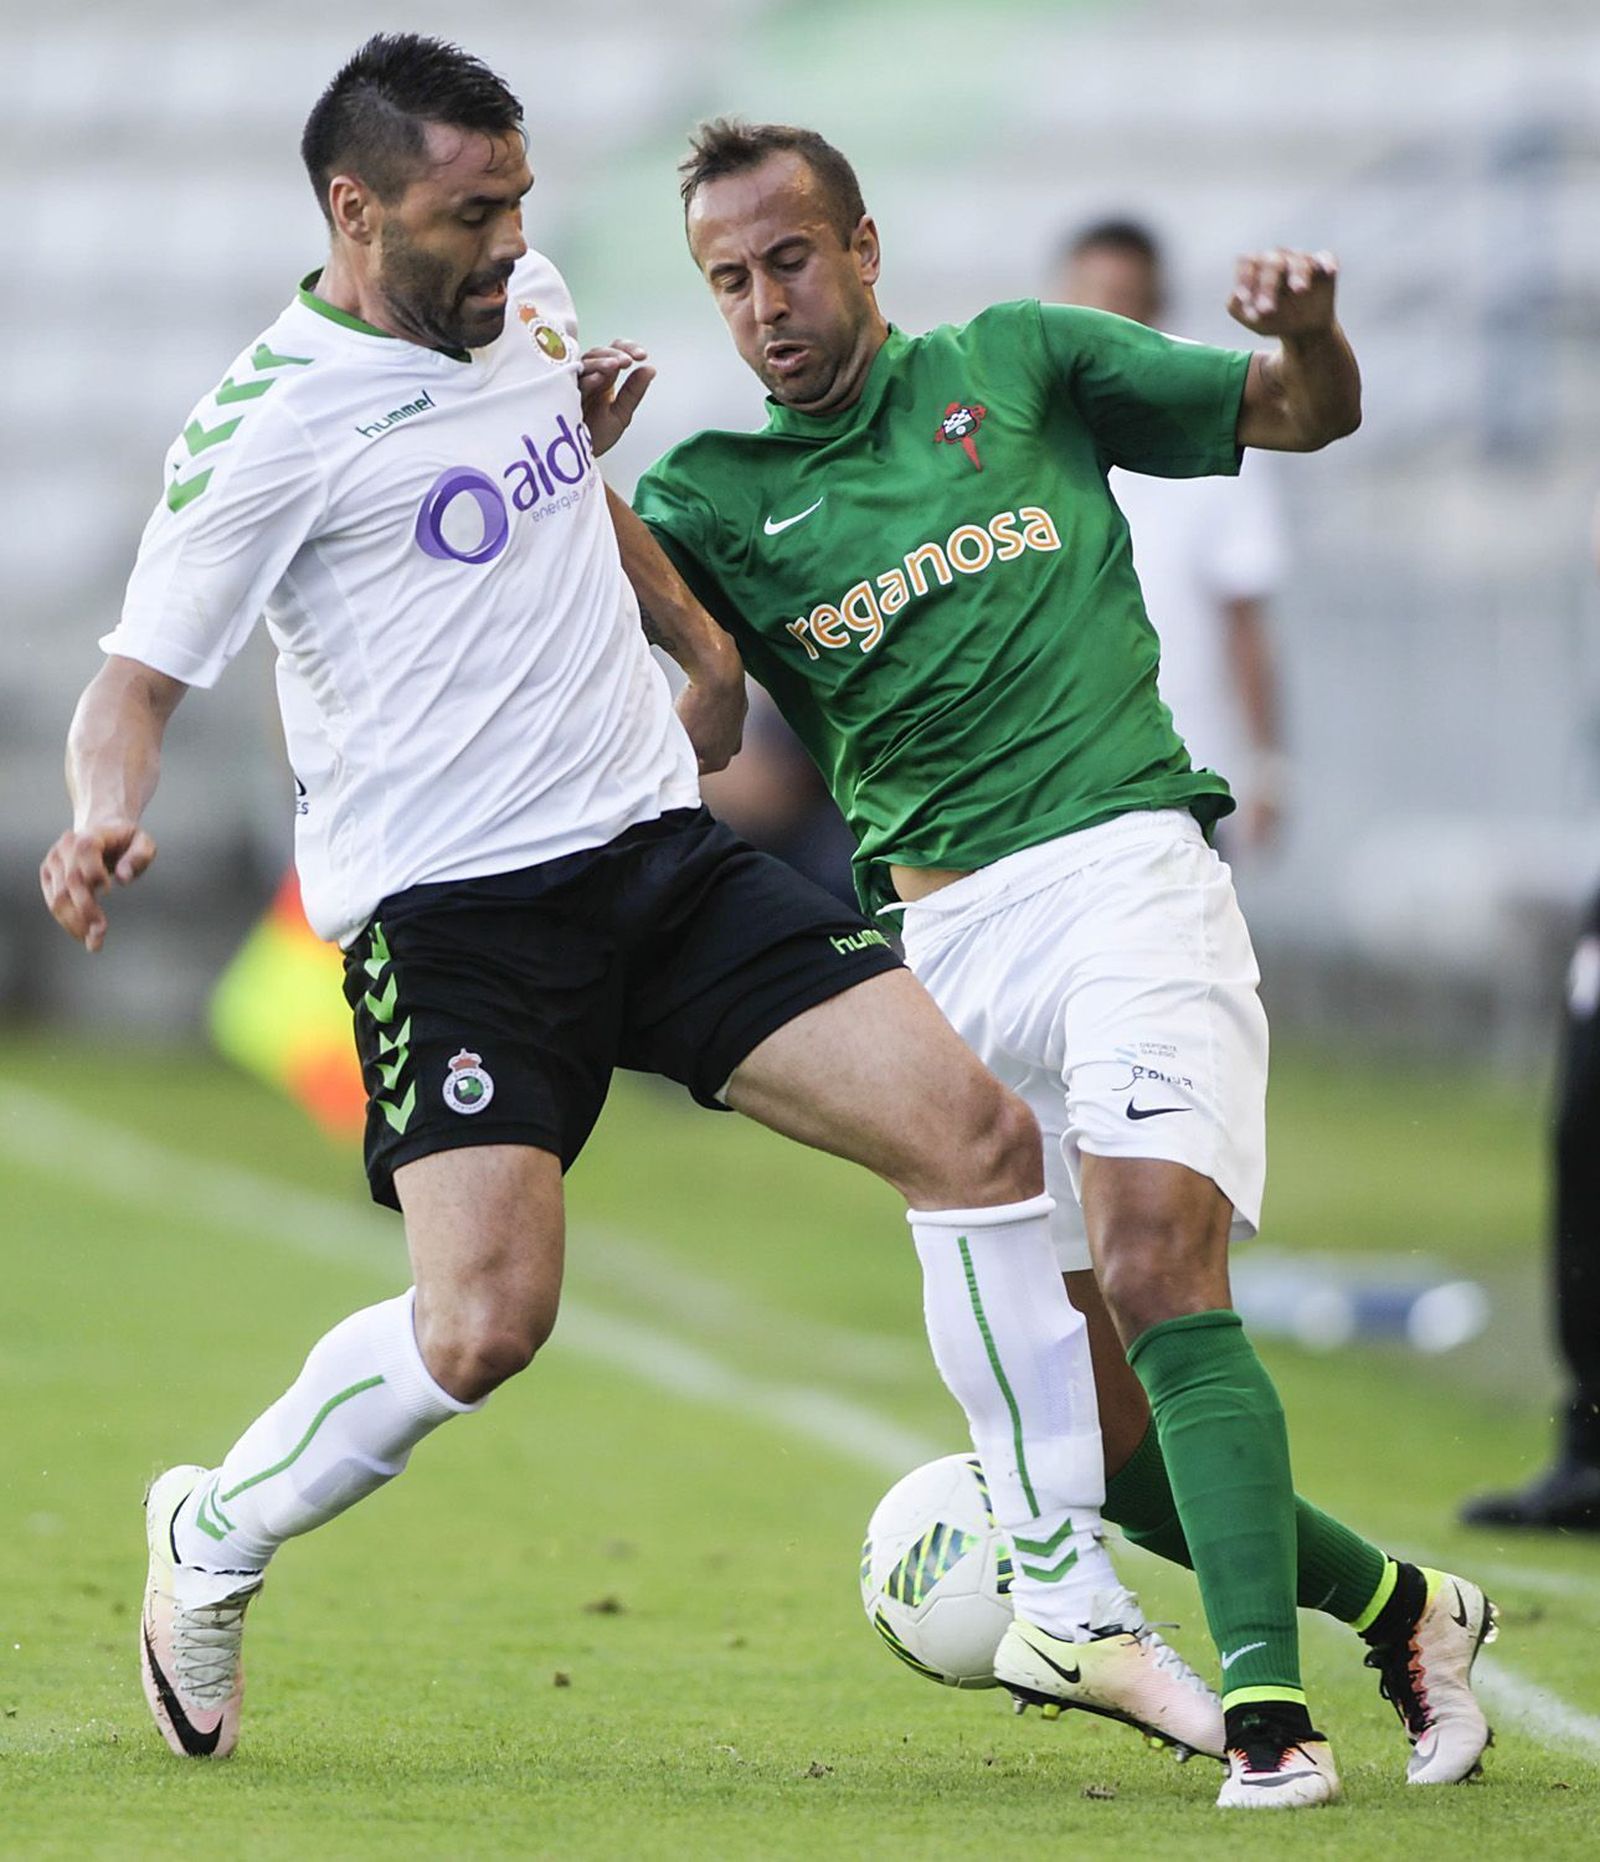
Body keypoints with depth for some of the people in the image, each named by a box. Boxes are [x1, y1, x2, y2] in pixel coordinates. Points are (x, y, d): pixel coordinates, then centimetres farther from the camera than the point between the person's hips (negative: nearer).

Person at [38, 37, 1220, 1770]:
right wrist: (105, 817, -31)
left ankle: (1067, 1613, 0)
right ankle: (210, 1544, 8)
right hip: (442, 905, -7)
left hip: (655, 849, 7)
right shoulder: (270, 424, -12)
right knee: (486, 1319, -23)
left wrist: (697, 630, 28)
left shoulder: (523, 299, 10)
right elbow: (138, 671, -12)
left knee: (973, 1124, -7)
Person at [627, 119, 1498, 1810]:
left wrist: (1309, 326, -5)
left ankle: (1267, 1713, -29)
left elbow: (1306, 415, 16)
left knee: (1156, 1271, -25)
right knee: (1091, 1427, -1)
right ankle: (1399, 1610, 19)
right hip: (942, 946, 3)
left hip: (1123, 863, -3)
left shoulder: (1016, 365, 11)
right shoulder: (712, 494, 13)